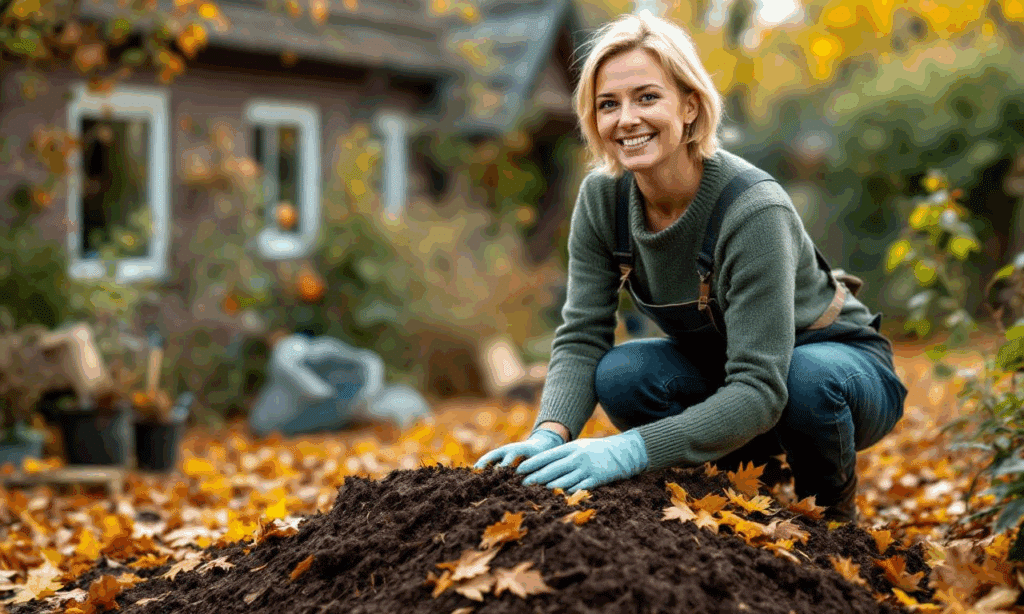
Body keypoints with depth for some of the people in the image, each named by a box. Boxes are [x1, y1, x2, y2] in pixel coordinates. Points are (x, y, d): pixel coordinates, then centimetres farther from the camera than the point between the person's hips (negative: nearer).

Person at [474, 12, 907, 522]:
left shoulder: (754, 210, -33)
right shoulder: (601, 198, -15)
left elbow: (760, 391, -38)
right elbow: (580, 339, -16)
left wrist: (633, 449, -49)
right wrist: (551, 434, -36)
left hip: (839, 360, -5)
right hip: (718, 366, 5)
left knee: (809, 377, -38)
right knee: (618, 375, -23)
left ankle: (835, 512, -5)